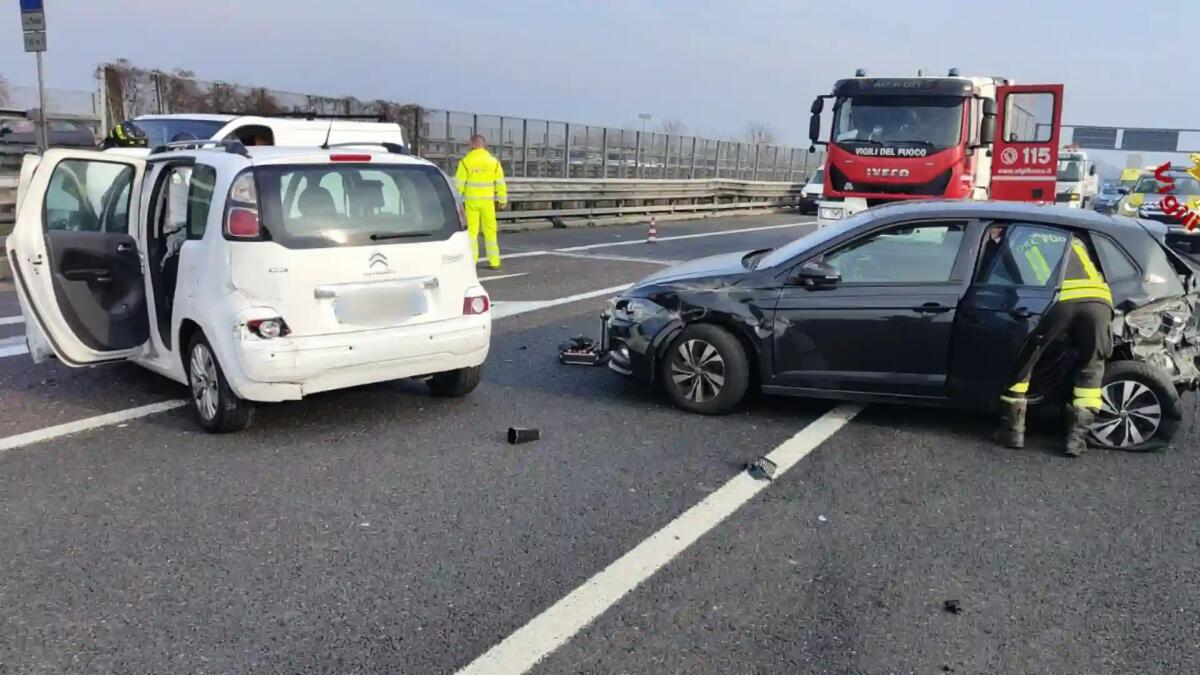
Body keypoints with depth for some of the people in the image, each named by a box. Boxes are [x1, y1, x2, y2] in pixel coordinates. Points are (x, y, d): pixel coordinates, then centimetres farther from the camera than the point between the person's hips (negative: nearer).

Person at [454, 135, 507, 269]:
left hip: (471, 201, -2)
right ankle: (494, 261, 7)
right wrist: (503, 199, 11)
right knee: (490, 230, 8)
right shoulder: (493, 161, -1)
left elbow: (459, 183, -7)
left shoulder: (465, 161, -7)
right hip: (487, 201, 2)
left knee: (471, 230, 5)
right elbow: (500, 183, 1)